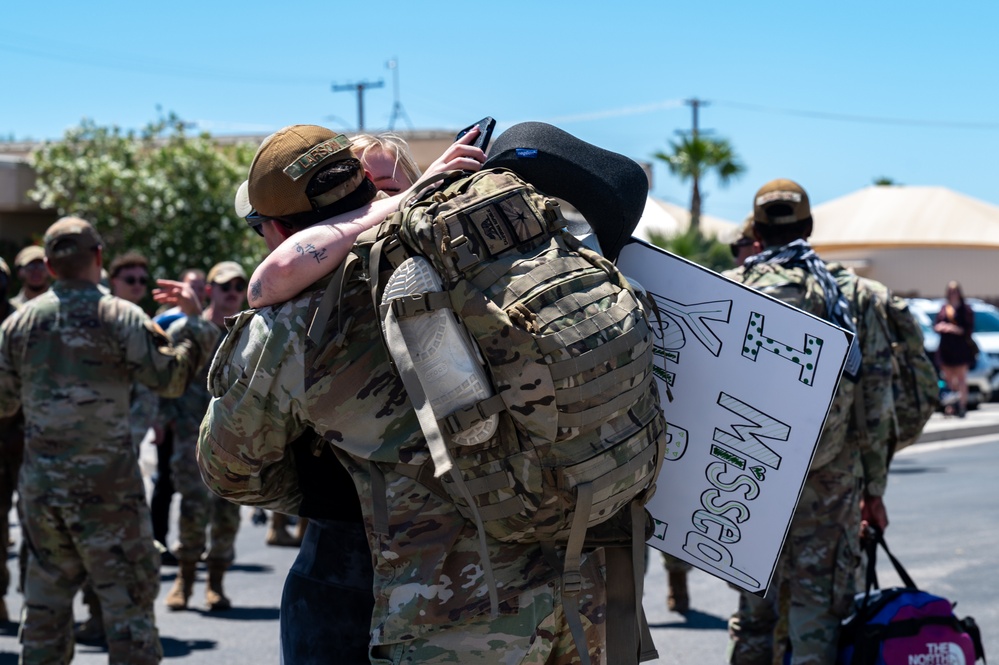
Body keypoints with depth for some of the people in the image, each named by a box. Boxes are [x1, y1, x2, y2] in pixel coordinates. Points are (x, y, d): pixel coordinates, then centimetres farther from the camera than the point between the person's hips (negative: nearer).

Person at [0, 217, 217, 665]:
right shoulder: (120, 317, -9)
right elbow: (171, 377, -11)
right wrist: (194, 322, 1)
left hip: (40, 484, 5)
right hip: (106, 484, -5)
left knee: (46, 598, 15)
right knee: (128, 597, 0)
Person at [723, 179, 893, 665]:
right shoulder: (856, 294, 2)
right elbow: (875, 401, 2)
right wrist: (874, 487, 7)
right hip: (832, 479, -1)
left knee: (754, 607, 12)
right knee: (818, 608, 2)